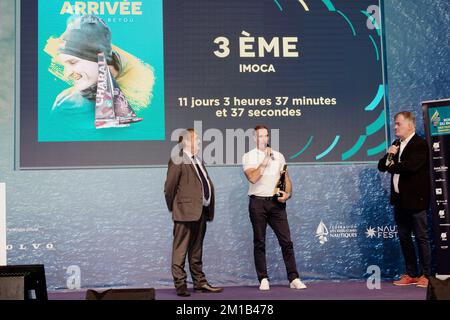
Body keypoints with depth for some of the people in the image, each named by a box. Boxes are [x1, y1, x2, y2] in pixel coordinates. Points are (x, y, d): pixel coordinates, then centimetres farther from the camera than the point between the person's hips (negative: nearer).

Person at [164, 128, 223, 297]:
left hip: (201, 211, 8)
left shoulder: (198, 161, 17)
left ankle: (199, 282, 24)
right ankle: (180, 284, 4)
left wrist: (208, 209, 13)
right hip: (186, 211, -8)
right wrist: (173, 207, -2)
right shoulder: (177, 161, -9)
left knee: (196, 250, 16)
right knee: (180, 250, -1)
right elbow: (169, 187, -10)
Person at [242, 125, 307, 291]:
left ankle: (294, 278, 4)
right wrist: (265, 160, -10)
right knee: (259, 242, 4)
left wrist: (287, 193, -5)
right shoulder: (249, 157, 2)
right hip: (258, 202, -2)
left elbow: (286, 178, 13)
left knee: (286, 241, -1)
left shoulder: (278, 156, 13)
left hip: (276, 202, 2)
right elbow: (252, 178, -13)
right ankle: (263, 279, 12)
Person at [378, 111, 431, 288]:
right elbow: (381, 166, 12)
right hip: (399, 199, 8)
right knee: (404, 238, 11)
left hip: (415, 199, -8)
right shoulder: (396, 145, 14)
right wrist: (389, 156, -7)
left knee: (421, 238, 1)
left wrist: (392, 166, -7)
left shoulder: (420, 144, -10)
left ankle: (425, 275, 9)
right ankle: (411, 274, 20)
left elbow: (411, 166, -24)